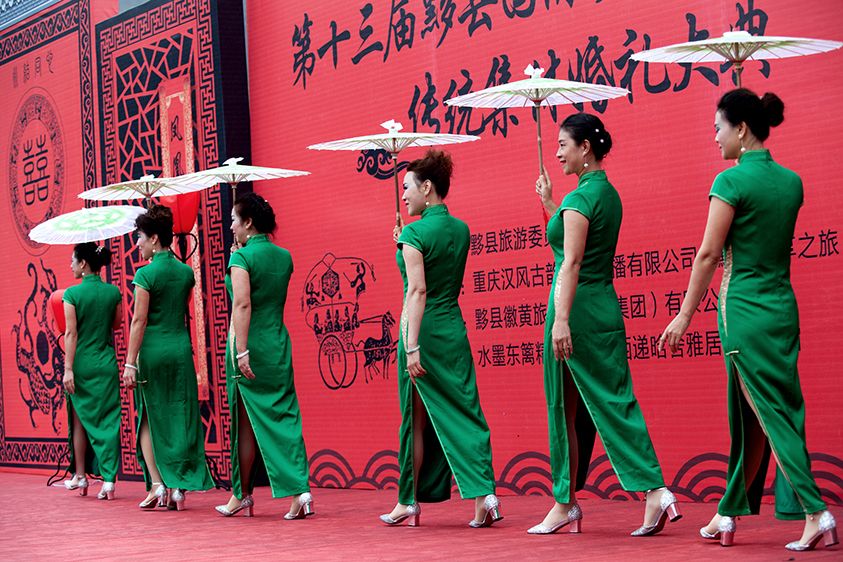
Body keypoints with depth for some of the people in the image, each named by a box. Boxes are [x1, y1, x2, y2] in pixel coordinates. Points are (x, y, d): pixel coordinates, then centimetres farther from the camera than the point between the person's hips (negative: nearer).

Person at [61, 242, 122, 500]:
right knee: (108, 420, 3)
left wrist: (68, 369, -12)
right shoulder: (113, 292, 0)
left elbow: (71, 333, -13)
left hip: (82, 363, -2)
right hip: (107, 363, 2)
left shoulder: (72, 294, -10)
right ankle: (109, 480, -4)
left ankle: (80, 476, 21)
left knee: (80, 420, 13)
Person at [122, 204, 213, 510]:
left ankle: (157, 483, -2)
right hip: (181, 347, 5)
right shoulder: (186, 272, 7)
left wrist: (130, 363, -12)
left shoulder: (146, 274, -10)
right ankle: (178, 487, 5)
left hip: (153, 349, -5)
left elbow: (139, 321, -13)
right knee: (180, 418, 7)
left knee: (149, 418, 7)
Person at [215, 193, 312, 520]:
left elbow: (242, 304, -21)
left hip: (249, 345, -5)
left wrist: (241, 351, -24)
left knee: (246, 422, 5)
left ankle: (241, 496, 17)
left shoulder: (241, 257, -10)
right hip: (279, 343, 5)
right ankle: (299, 490, -10)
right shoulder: (284, 257, 10)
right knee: (284, 416, 3)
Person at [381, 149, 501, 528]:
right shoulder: (460, 229, 10)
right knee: (463, 412, 5)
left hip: (424, 331, -6)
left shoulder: (414, 233, -11)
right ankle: (483, 494, -8)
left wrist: (412, 347, -21)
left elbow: (417, 291, -19)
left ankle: (409, 503, 17)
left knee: (416, 420, 5)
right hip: (454, 330, 6)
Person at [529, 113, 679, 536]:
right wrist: (549, 203, 27)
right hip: (605, 307, 9)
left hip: (578, 308, -9)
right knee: (613, 401, 10)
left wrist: (561, 319, -25)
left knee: (566, 409, -2)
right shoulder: (607, 193, 15)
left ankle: (565, 504, 2)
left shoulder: (580, 196, -13)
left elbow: (571, 262, -21)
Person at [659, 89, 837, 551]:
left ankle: (815, 513, -9)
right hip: (783, 306, 7)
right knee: (749, 415, 12)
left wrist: (684, 315, -5)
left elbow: (708, 254, -12)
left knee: (770, 413, -4)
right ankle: (729, 514, 20)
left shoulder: (732, 180, -12)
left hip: (744, 308, -7)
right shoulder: (790, 181, 8)